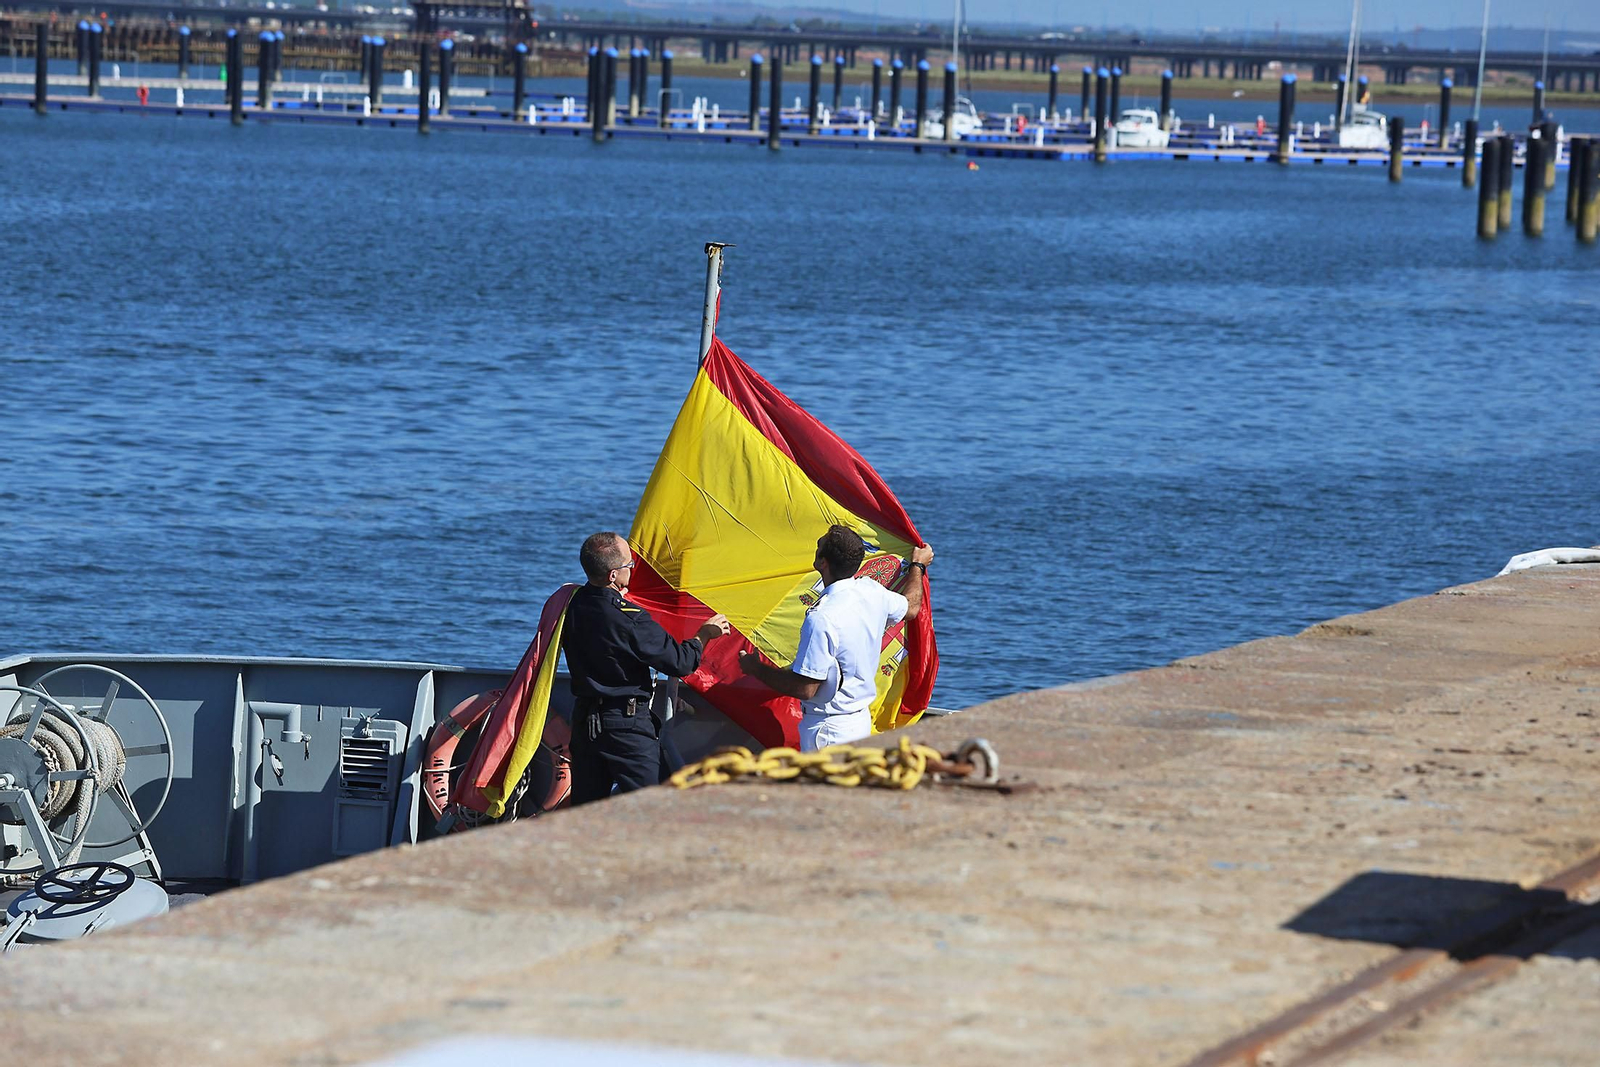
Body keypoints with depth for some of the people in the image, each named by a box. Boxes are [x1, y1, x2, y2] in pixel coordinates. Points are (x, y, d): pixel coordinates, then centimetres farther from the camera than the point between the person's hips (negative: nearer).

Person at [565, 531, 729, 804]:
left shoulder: (573, 605, -1)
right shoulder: (629, 619, -22)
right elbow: (680, 663, -15)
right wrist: (704, 634, 5)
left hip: (584, 718, 7)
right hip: (627, 724, -7)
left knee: (586, 803, 11)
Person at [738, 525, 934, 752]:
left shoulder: (822, 620, -27)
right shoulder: (873, 593, -2)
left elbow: (805, 689, -23)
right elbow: (911, 608, 23)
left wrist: (756, 669, -9)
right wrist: (918, 565, 41)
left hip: (828, 729, -9)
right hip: (861, 719, 9)